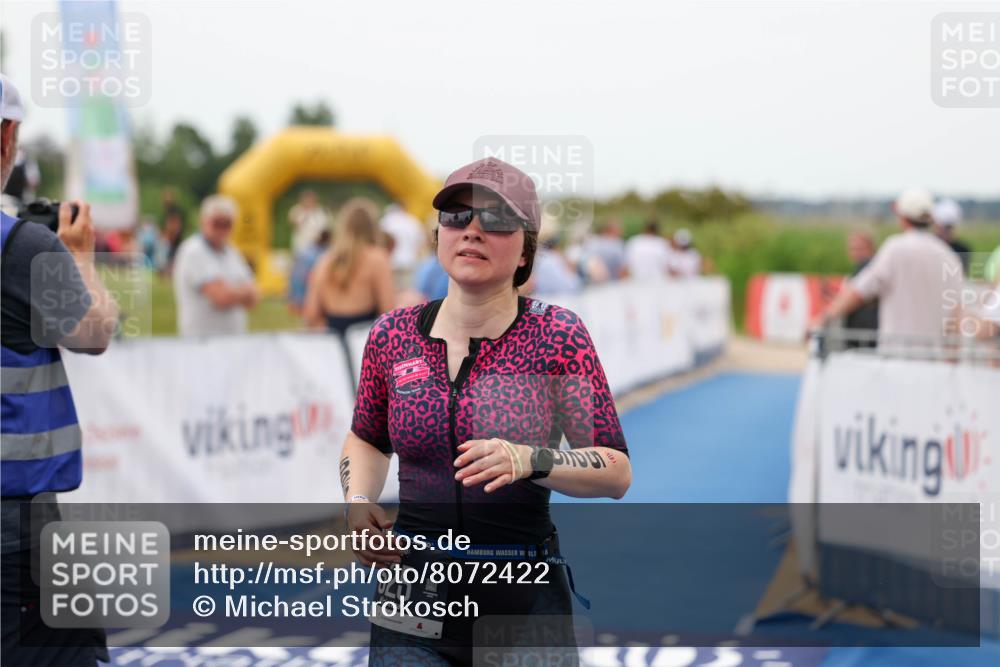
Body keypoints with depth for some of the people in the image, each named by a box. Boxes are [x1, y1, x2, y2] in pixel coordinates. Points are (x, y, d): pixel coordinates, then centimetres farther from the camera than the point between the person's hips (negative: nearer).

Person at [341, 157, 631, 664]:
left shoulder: (556, 334, -5)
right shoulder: (393, 335, 4)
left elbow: (618, 472, -7)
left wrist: (530, 461, -24)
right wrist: (357, 502, 3)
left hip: (526, 602, -1)